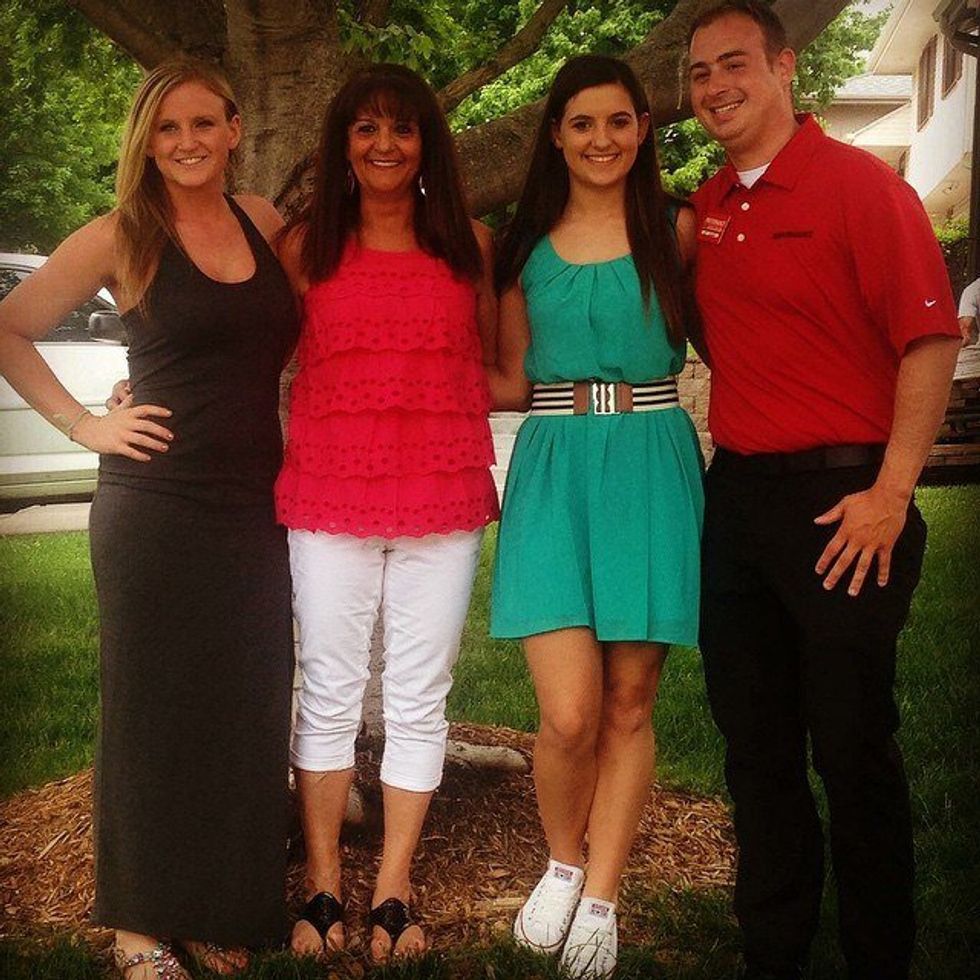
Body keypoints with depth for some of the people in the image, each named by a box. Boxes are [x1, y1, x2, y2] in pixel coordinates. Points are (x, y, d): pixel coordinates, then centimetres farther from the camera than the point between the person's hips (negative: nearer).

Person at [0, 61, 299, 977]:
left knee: (245, 711, 9)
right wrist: (81, 422, -6)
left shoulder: (263, 221, 8)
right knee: (152, 708, 4)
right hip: (153, 506, -4)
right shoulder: (122, 237, -4)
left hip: (255, 506, 4)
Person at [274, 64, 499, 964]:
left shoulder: (468, 244, 8)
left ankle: (393, 893, 16)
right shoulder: (306, 246, 6)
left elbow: (491, 367, 14)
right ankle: (323, 889, 17)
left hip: (442, 499, 1)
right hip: (330, 496, 0)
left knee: (419, 701, 5)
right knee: (329, 696, 6)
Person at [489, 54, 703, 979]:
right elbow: (512, 383, 15)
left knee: (629, 704, 4)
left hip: (650, 468, 0)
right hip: (554, 471, 1)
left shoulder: (675, 229, 7)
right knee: (569, 714, -9)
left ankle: (599, 900, 19)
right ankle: (561, 865, 20)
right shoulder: (524, 245, 12)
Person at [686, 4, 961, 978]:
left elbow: (930, 341, -13)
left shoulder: (861, 185, -7)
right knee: (754, 742, 14)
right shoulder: (705, 209, 12)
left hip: (843, 503, -6)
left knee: (853, 747, 1)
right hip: (735, 495, 7)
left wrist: (891, 493, -18)